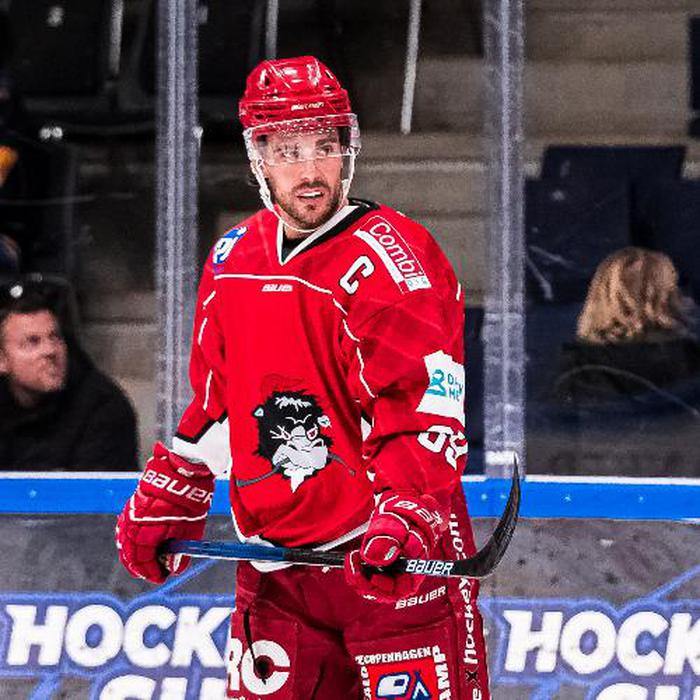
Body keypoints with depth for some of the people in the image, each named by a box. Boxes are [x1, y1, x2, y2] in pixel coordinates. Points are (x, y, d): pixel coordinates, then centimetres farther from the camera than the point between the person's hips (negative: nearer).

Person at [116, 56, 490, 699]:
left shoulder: (390, 258, -13)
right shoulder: (235, 257, 9)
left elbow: (430, 411, -20)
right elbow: (212, 402, 22)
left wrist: (403, 517, -33)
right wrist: (165, 501, 21)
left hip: (395, 562, -6)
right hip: (274, 566, 6)